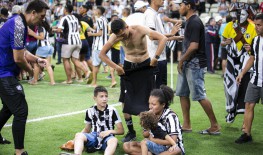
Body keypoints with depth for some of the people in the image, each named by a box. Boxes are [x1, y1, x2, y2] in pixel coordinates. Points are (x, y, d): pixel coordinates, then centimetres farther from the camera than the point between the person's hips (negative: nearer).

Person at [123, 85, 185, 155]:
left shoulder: (170, 116, -17)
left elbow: (173, 141, -24)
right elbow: (145, 135, 6)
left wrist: (153, 140, -15)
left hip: (171, 148, -5)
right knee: (126, 146, -9)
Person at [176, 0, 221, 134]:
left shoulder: (194, 22, -16)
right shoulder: (189, 21, 15)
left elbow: (194, 46, -23)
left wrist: (181, 60, -14)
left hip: (195, 64, -10)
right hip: (187, 64, 10)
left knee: (199, 96, -7)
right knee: (182, 93, 11)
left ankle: (215, 126, 1)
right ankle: (186, 125, 18)